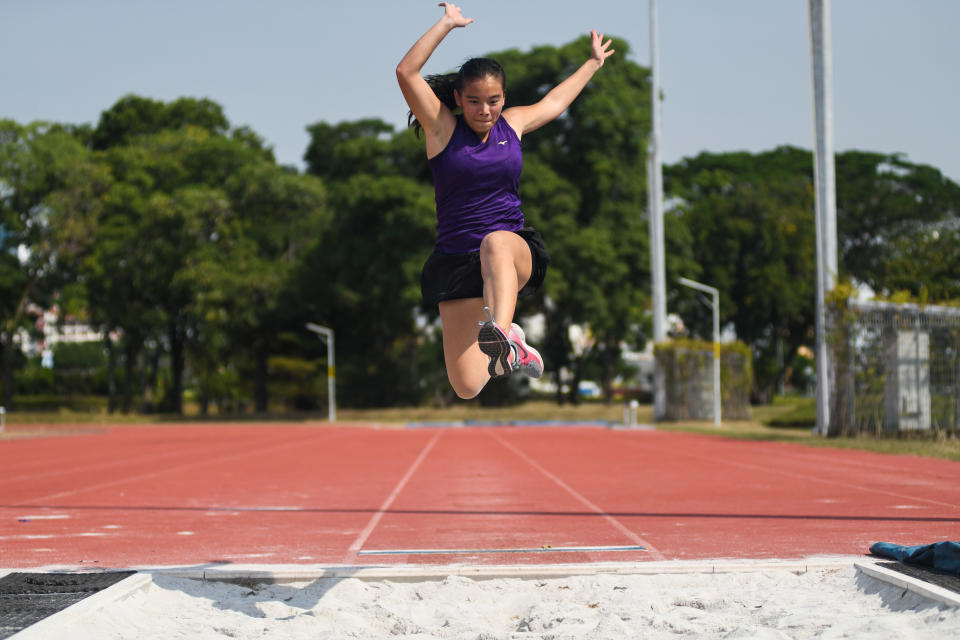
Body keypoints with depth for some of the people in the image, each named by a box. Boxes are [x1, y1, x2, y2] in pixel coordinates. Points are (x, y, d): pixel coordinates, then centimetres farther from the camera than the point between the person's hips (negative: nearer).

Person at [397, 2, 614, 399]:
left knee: (496, 243, -40)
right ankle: (510, 346, 25)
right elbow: (406, 72, -13)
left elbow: (554, 102, 32)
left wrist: (594, 62, 44)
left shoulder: (512, 124, 11)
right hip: (457, 260, -1)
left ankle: (500, 332, -60)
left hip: (516, 251, 1)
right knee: (467, 388, -8)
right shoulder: (443, 127, 0)